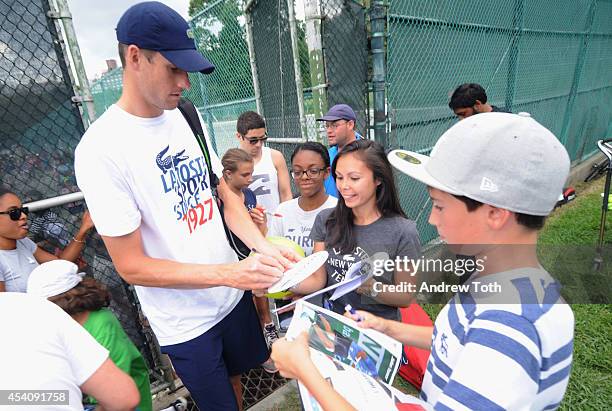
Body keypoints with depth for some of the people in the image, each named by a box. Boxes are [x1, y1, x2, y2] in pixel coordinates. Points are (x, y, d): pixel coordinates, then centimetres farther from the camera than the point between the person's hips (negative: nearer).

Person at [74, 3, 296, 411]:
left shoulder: (187, 119, -2)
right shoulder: (101, 148, -21)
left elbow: (225, 195, 2)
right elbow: (131, 266, -19)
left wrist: (263, 246, -13)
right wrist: (230, 273, -27)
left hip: (232, 294, 5)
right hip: (185, 322, -5)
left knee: (236, 377, 28)